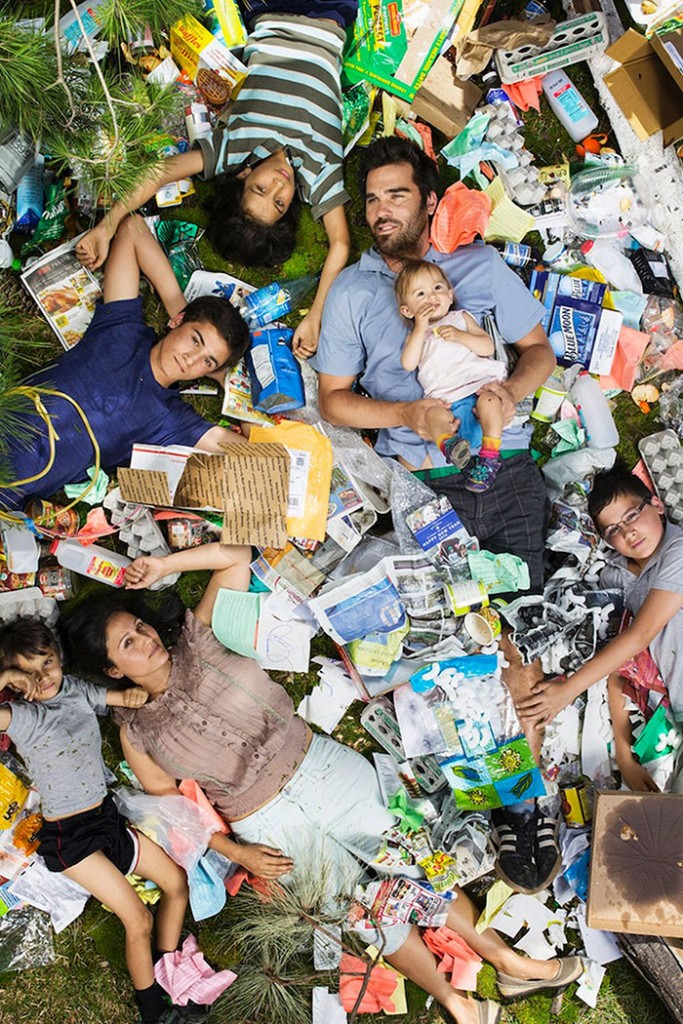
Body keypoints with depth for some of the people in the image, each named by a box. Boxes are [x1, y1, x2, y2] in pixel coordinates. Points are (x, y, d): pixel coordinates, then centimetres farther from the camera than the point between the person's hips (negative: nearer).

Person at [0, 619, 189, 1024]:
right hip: (68, 835, -7)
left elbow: (131, 697, 12)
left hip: (107, 815, 7)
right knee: (138, 918, -11)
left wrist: (137, 694, -9)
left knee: (177, 881, 8)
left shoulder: (78, 691, 1)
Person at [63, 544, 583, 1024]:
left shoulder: (197, 642, -3)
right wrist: (238, 853, -7)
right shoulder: (136, 733, -3)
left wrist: (163, 566, -11)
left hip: (319, 764, 1)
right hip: (270, 824, -1)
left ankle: (509, 961, 10)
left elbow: (235, 557, -3)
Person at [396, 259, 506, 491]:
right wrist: (421, 328, -3)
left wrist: (460, 336, -5)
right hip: (444, 398, 0)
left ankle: (489, 456, -36)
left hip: (479, 382, 0)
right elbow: (408, 364, 2)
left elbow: (488, 347, 10)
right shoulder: (415, 335, 25)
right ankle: (447, 444, -57)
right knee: (433, 414, -32)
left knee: (489, 400, -33)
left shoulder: (461, 318, 24)